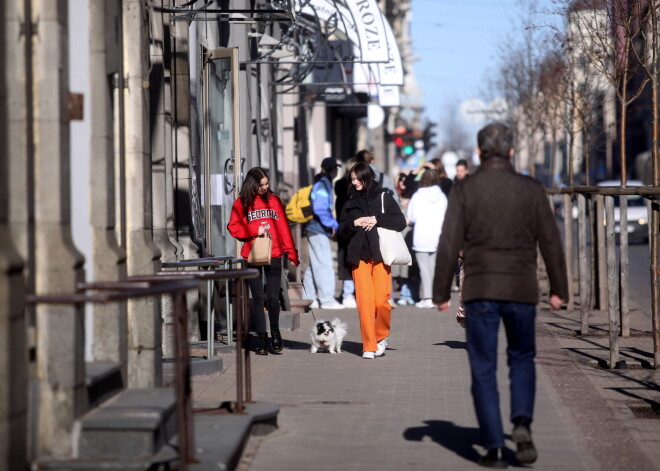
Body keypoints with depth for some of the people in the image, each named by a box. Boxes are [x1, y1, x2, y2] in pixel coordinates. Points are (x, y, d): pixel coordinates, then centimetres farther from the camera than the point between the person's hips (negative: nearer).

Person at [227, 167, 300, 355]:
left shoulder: (273, 200, 9)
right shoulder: (242, 203, 4)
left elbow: (284, 228, 7)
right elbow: (233, 227, 1)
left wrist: (292, 253, 2)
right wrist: (255, 231, -11)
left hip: (273, 255, 1)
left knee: (273, 297, -2)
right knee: (258, 298, 1)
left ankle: (275, 333, 19)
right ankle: (261, 338, 7)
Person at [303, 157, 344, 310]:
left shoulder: (322, 184, 16)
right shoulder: (322, 185, -15)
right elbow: (319, 209, -24)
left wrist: (333, 223, 14)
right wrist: (331, 224, -16)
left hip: (314, 229, 10)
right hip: (318, 230, -10)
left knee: (314, 265, 14)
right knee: (324, 265, -7)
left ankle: (309, 298, 18)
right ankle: (327, 299, -5)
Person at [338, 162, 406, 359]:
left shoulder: (383, 198, 6)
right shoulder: (350, 202, 15)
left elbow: (400, 222, -2)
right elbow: (342, 231, 13)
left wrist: (377, 220, -12)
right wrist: (353, 223, -7)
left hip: (380, 255, -2)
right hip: (359, 257, 2)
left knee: (381, 300, -9)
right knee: (364, 302, -6)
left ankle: (381, 336, 16)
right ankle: (369, 345, -1)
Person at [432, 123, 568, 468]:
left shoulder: (465, 190, -2)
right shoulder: (531, 190, 1)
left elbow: (449, 245, -5)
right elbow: (550, 242, 2)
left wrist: (441, 293, 0)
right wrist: (558, 288, 10)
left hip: (480, 292, -1)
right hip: (521, 289, 1)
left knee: (484, 370, 5)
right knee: (522, 359, 19)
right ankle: (522, 423, -3)